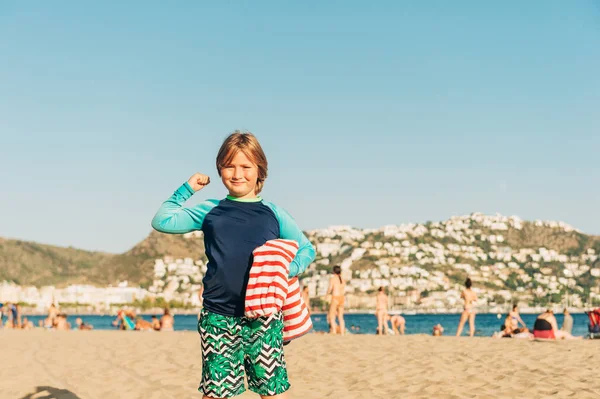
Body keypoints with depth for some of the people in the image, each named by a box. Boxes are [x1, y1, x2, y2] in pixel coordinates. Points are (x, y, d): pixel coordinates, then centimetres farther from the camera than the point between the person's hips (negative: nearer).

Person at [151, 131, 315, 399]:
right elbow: (162, 221, 7)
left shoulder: (273, 213, 6)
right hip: (217, 318, 1)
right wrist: (187, 189, 6)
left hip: (263, 316, -1)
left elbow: (307, 250, 11)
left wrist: (287, 270, -7)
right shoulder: (210, 211, 9)